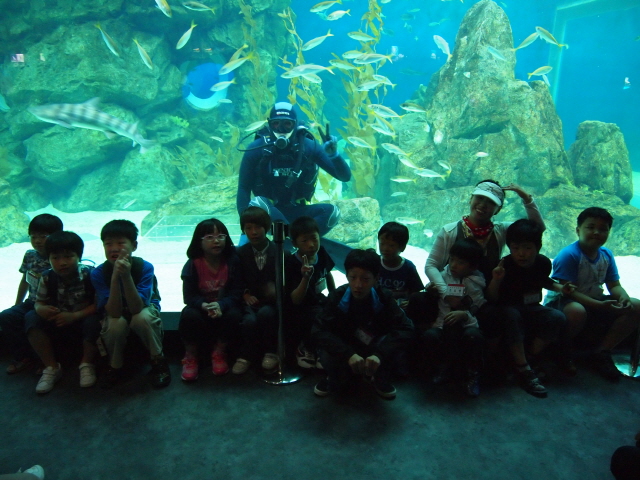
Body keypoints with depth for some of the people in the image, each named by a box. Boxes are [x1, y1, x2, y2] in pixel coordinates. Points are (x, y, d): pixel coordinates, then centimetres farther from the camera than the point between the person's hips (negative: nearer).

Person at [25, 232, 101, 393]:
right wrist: (41, 309, -25)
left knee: (94, 320, -37)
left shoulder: (90, 275, -18)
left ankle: (87, 364, -8)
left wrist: (74, 316, -29)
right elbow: (39, 303, 1)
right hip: (59, 323, 4)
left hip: (85, 320, -4)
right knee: (31, 318, -19)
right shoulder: (47, 278, -6)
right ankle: (51, 367, -8)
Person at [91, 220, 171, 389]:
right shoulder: (98, 273, -21)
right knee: (116, 323, -33)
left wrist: (126, 276, -46)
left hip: (145, 309, -1)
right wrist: (115, 277, -42)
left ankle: (158, 362, -10)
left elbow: (136, 308, -33)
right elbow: (114, 312, -30)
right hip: (115, 314, 1)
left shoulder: (145, 267, -25)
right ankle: (115, 366, -4)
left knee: (142, 317, -35)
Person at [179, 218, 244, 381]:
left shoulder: (233, 261, -9)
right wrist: (205, 306, -37)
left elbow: (236, 292, -14)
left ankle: (219, 353, -1)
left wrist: (221, 305, -35)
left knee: (234, 315, -33)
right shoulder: (192, 265, -9)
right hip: (201, 308, 0)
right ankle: (190, 357, -4)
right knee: (189, 315, -33)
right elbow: (189, 296, -14)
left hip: (224, 307, 0)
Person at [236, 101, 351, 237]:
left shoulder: (308, 146, -8)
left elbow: (345, 176, -9)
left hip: (297, 212, 1)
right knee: (257, 204, -34)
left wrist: (333, 154, -29)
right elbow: (244, 187, -6)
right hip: (268, 212, -1)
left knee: (332, 212, -24)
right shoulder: (257, 149, -10)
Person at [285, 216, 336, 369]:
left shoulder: (321, 253, -6)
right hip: (299, 310, -7)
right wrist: (305, 278, -44)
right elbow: (295, 300, -30)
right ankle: (305, 349, -4)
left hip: (318, 301, 7)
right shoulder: (292, 264, -24)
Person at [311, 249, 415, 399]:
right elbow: (319, 330, -28)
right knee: (326, 354, -32)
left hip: (374, 351, 0)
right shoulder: (337, 297, -21)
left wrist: (379, 354, -44)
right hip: (346, 349, 0)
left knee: (389, 340, -31)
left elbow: (406, 329, -28)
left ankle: (381, 379, 1)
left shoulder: (384, 298, -20)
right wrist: (348, 354, -42)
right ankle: (339, 378, 5)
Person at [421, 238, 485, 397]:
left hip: (467, 324, -1)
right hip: (443, 324, 2)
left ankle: (472, 374, -6)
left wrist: (465, 314, -22)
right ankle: (445, 365, 3)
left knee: (473, 336, -36)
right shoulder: (444, 276, 10)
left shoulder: (475, 283, 2)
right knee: (428, 336, -30)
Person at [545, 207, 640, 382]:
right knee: (577, 312, -42)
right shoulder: (569, 255, -19)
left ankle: (602, 352, -3)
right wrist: (600, 305, -32)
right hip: (561, 302, -8)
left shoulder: (606, 254, 5)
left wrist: (624, 298, -18)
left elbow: (615, 285, 6)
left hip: (595, 303, 8)